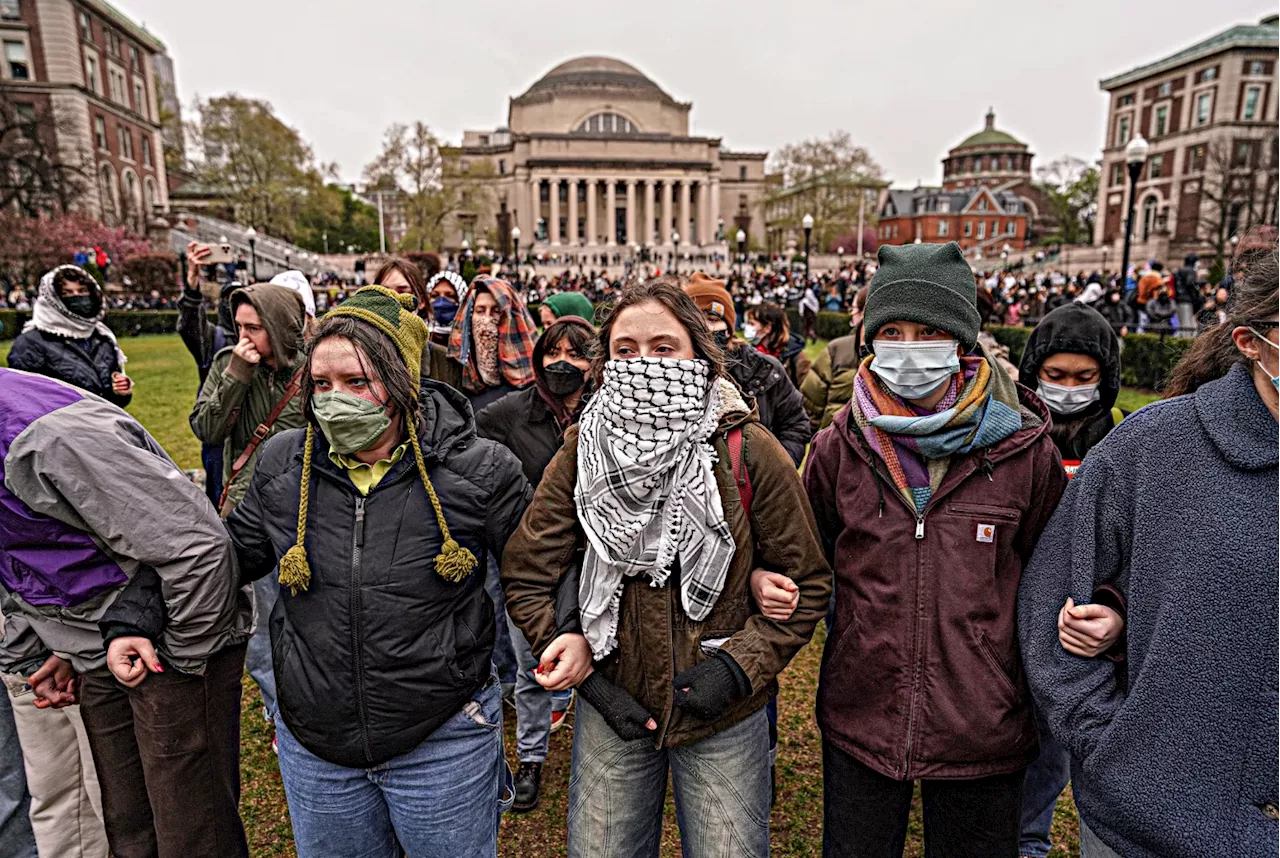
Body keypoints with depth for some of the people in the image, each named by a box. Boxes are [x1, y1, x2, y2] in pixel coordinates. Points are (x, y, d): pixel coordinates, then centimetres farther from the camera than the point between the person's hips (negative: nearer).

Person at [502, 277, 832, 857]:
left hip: (727, 720, -1)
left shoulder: (750, 451, -13)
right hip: (612, 711, 2)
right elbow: (526, 577, -3)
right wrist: (581, 671, -8)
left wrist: (741, 664, -14)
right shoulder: (581, 453, -8)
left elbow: (806, 582, -6)